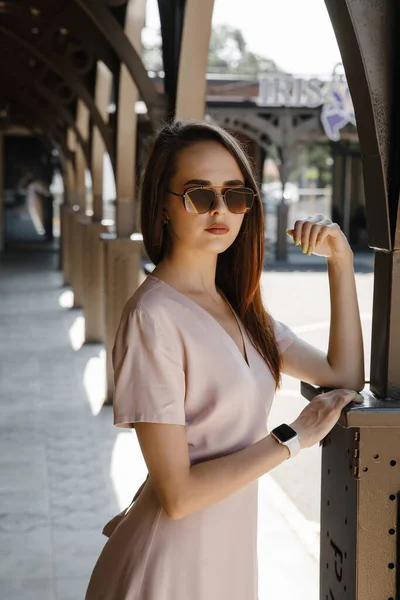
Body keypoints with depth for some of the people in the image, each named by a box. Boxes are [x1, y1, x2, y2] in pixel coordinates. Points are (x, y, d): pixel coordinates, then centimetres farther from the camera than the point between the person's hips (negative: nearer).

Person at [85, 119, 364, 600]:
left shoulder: (236, 306, 4)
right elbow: (179, 494, -23)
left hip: (229, 555, 8)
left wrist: (341, 260, -1)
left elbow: (344, 376, 4)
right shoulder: (154, 316, -21)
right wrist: (294, 436, -14)